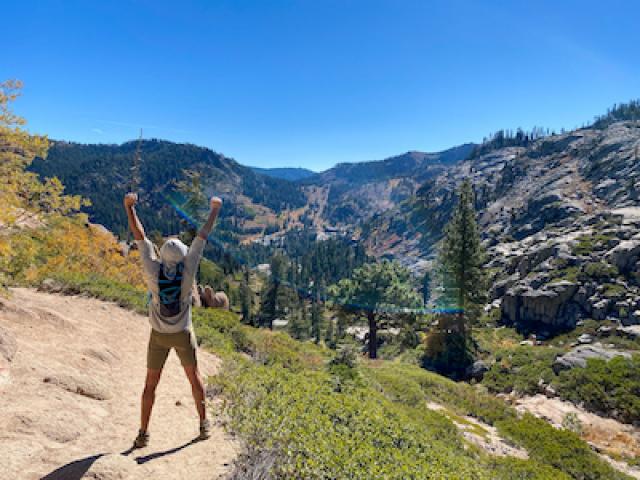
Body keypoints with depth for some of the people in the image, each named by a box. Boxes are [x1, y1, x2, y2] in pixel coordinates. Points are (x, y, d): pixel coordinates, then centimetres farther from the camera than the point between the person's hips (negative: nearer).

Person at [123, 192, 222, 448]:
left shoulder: (152, 269, -19)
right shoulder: (187, 269, -20)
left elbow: (139, 235, -11)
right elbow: (203, 235, -13)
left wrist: (129, 206, -3)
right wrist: (215, 209, -4)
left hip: (159, 335, 0)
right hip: (183, 334, 0)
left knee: (151, 383, 13)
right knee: (194, 377, 17)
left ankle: (143, 434, 17)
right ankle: (204, 424, 26)